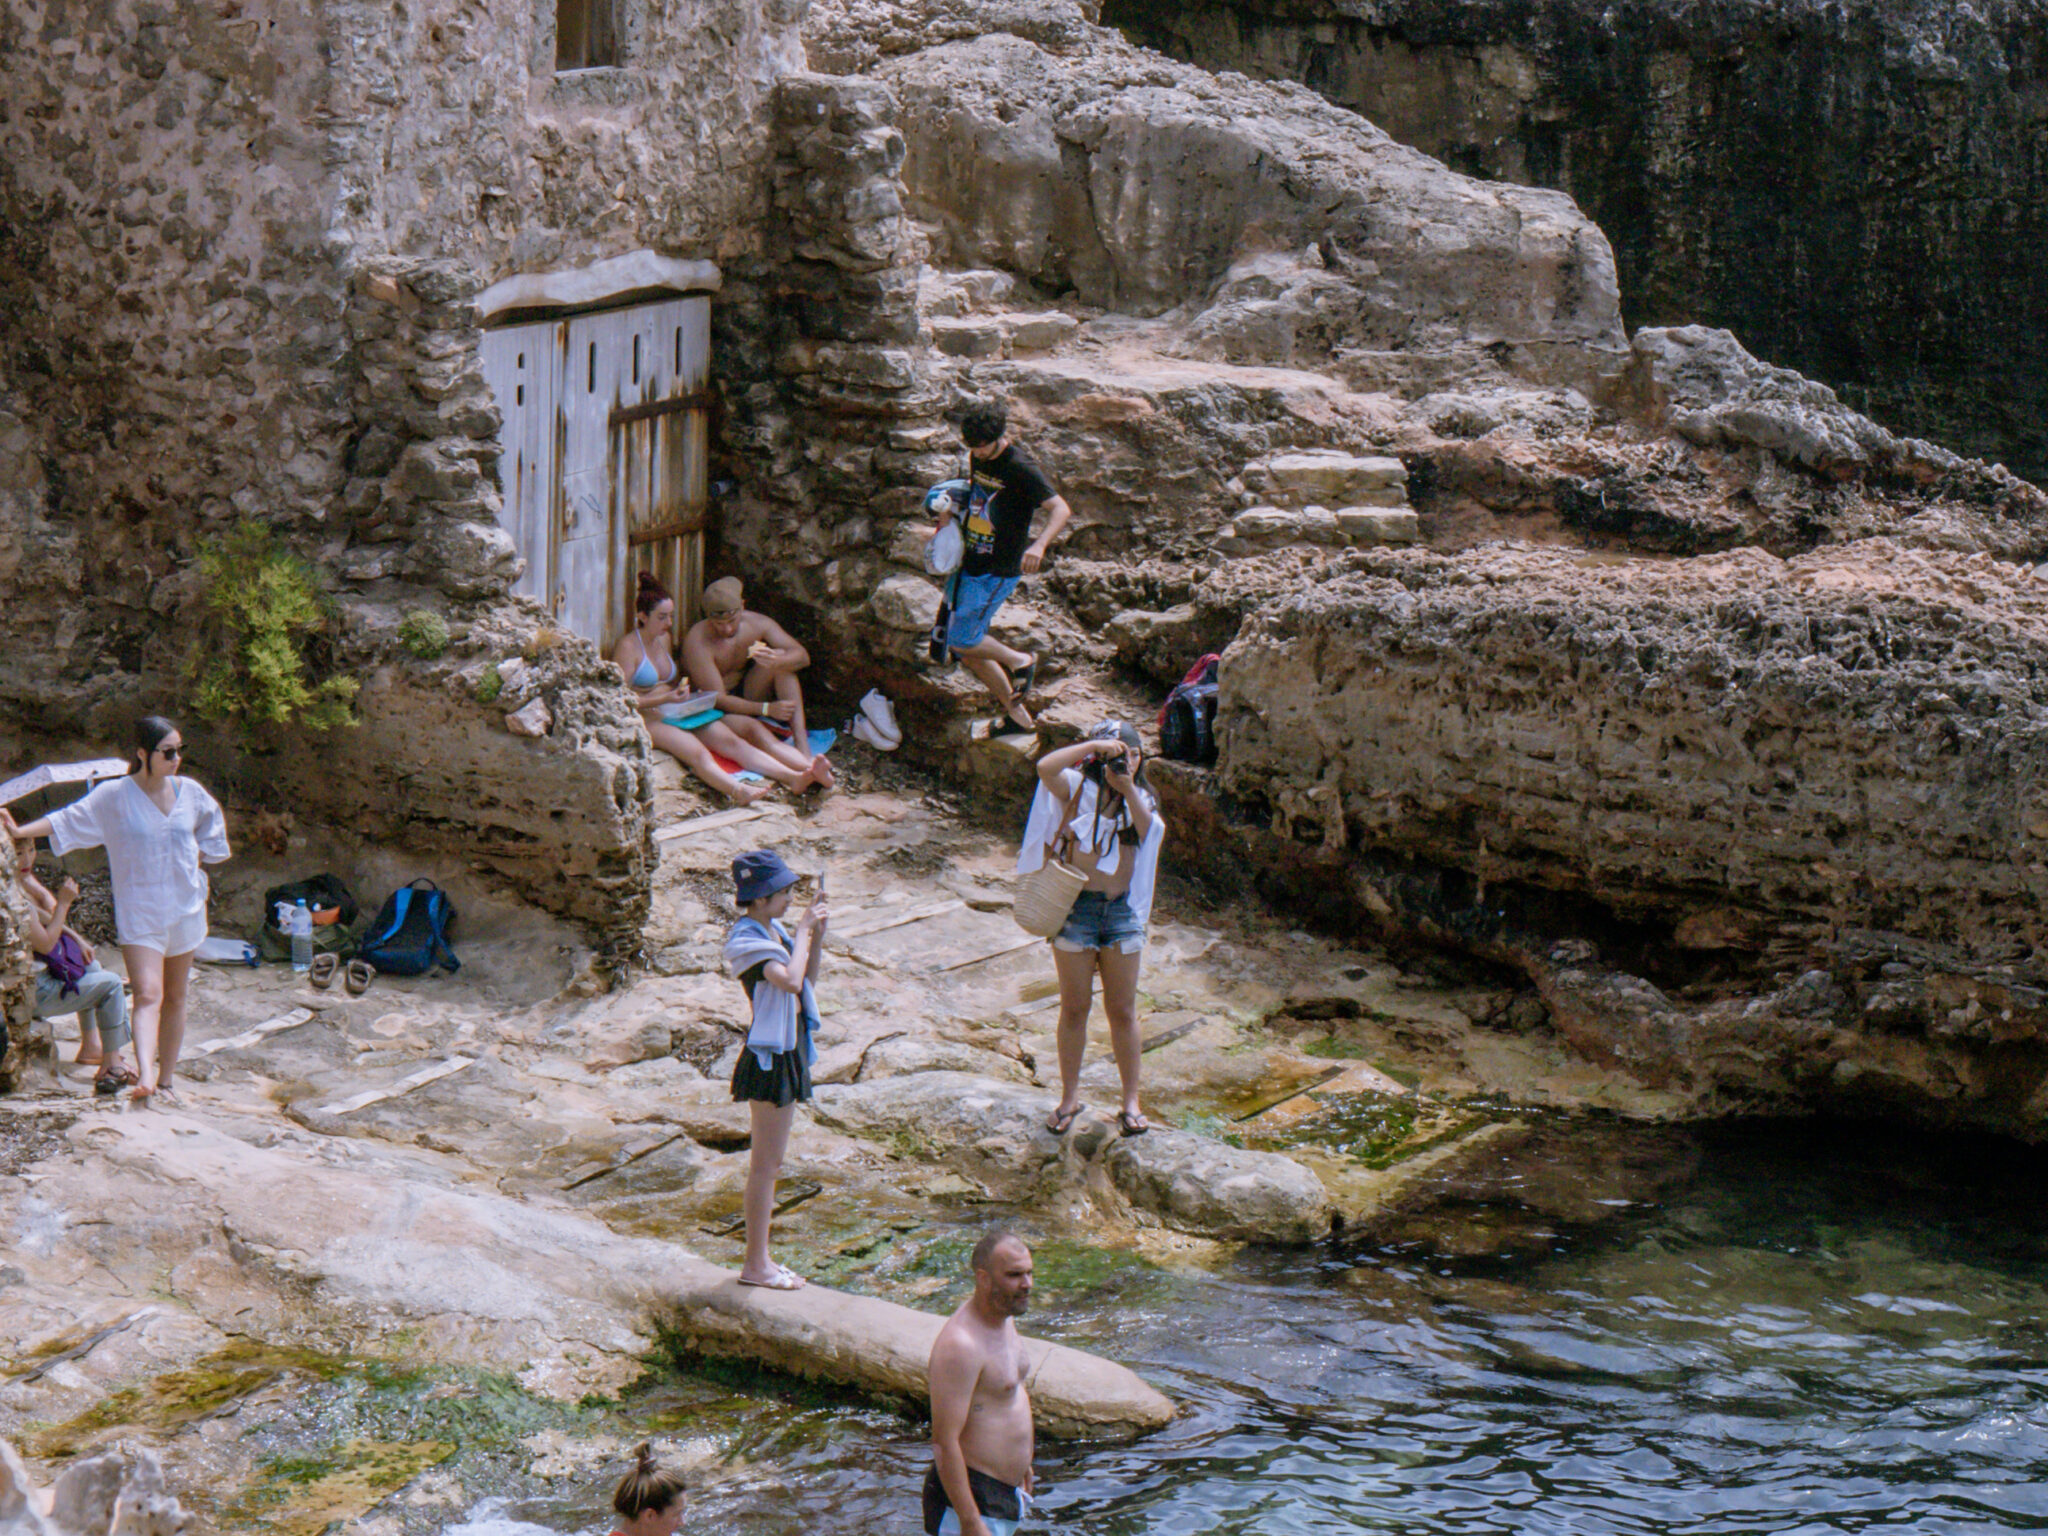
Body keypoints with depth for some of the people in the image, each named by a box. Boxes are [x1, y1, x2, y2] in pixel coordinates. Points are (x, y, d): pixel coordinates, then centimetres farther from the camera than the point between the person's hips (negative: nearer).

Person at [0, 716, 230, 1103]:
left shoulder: (190, 793, 4)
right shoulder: (114, 796, -7)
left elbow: (212, 827, 21)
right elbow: (67, 820, -8)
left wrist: (197, 863, 11)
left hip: (185, 907, 4)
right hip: (139, 911, -4)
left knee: (175, 998, 10)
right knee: (148, 994, -20)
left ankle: (166, 1081, 19)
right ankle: (145, 1077, -33)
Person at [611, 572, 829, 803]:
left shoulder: (664, 639, 21)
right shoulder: (628, 646, -5)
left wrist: (683, 690, 10)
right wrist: (667, 698, -19)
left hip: (679, 713, 7)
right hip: (650, 718, -7)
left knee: (732, 741, -18)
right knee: (697, 752, -37)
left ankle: (794, 777, -39)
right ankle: (737, 790, -66)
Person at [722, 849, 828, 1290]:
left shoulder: (773, 930, 10)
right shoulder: (745, 939, -18)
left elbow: (806, 980, 19)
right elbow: (789, 980, -31)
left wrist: (817, 936, 5)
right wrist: (803, 932, -19)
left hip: (789, 1051, 10)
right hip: (769, 1057, -10)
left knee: (770, 1163, 15)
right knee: (765, 1165, -3)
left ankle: (760, 1259, 23)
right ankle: (755, 1263, 4)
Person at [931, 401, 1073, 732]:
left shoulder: (1021, 469, -18)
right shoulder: (978, 458, 5)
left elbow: (1061, 509, -23)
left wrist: (1040, 545, -40)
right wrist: (947, 509, 8)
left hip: (998, 572, -8)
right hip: (970, 565, 8)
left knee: (962, 640, -14)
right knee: (969, 652, 9)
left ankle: (1020, 661, 9)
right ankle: (1016, 713, 21)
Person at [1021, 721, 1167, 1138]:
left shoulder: (1139, 798, 9)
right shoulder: (1079, 787, -3)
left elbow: (1150, 830, -12)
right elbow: (1046, 768, -24)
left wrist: (1128, 788, -20)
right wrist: (1092, 744, -22)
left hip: (1123, 909, 3)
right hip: (1077, 904, -2)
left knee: (1123, 1011, 6)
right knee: (1074, 1008, 6)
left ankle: (1131, 1102, 12)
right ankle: (1069, 1097, 18)